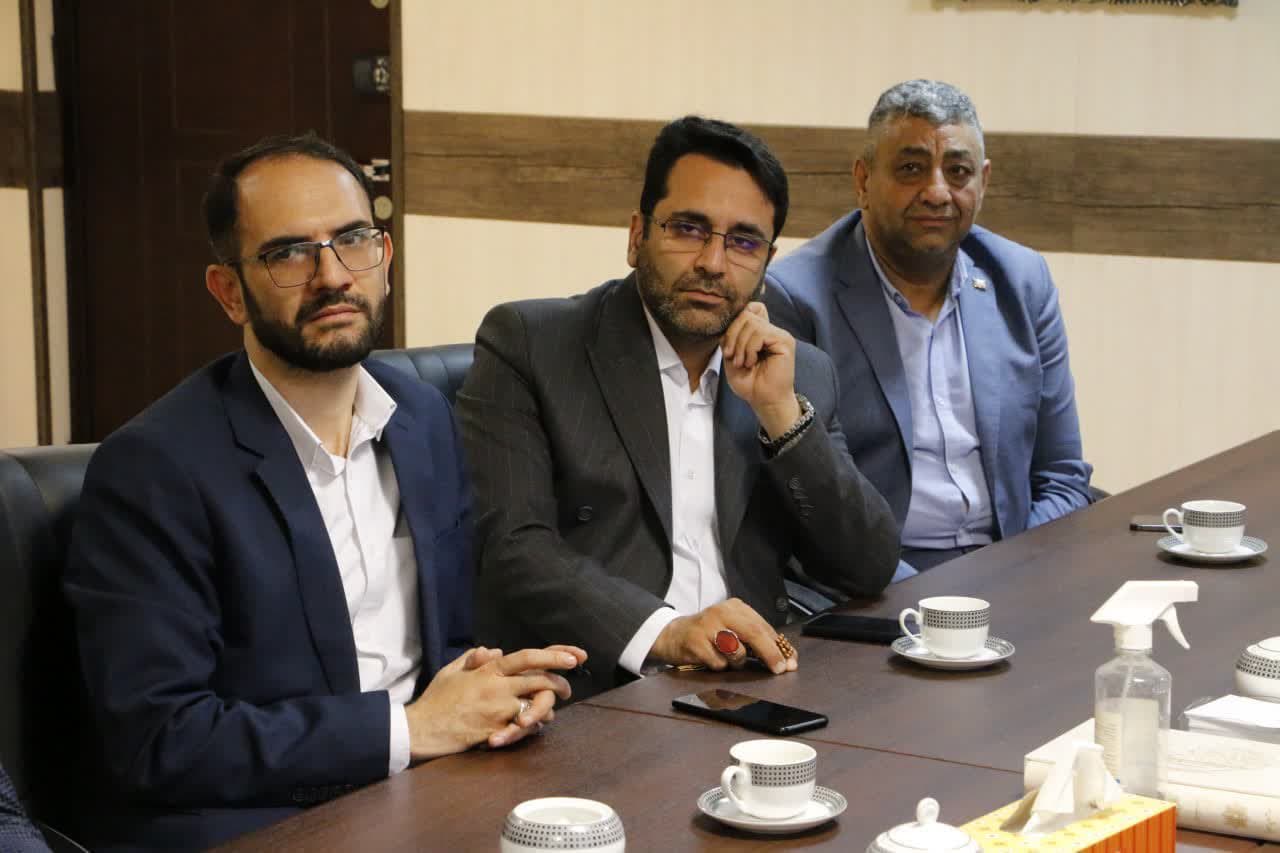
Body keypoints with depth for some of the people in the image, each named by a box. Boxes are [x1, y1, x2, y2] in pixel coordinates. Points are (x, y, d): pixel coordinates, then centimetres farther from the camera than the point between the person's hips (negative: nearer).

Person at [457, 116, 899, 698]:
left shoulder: (802, 375, 15)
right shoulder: (527, 344, 2)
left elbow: (870, 569, 9)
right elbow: (511, 546, -9)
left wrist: (781, 412, -2)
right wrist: (661, 631, -23)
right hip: (585, 697, -3)